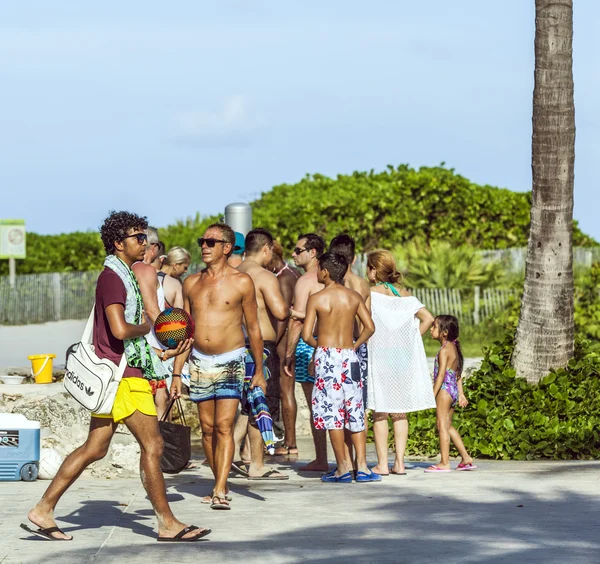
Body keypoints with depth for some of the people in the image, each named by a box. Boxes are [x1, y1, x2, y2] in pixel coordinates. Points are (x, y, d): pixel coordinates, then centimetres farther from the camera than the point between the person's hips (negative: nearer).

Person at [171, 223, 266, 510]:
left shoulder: (241, 282, -2)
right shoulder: (192, 283, 9)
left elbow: (254, 329, 4)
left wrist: (259, 371, 4)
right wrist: (177, 373, 9)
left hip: (231, 361, -4)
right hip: (199, 362, 4)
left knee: (224, 427, -12)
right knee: (207, 428, 6)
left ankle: (220, 491, -16)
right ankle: (220, 483, 18)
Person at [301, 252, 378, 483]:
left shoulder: (316, 299, -7)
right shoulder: (354, 297, 4)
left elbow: (306, 335, -10)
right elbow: (369, 327, 1)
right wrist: (355, 345, 12)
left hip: (326, 355, -4)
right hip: (349, 356, 4)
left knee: (332, 412, 1)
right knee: (355, 411, 9)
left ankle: (343, 467, 0)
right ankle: (362, 466, 4)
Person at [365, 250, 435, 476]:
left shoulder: (370, 293, -7)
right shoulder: (404, 295, 8)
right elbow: (427, 318, 5)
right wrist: (411, 338, 8)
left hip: (380, 357, -5)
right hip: (404, 357, 5)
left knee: (380, 412, 0)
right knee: (400, 412, 10)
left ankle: (382, 464, -1)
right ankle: (399, 462, 8)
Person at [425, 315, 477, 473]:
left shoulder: (444, 350, -13)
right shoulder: (454, 348, 14)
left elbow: (441, 375, -18)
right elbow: (458, 373, 17)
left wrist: (433, 394, -18)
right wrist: (461, 393, 18)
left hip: (444, 390, -10)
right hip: (453, 390, 10)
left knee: (442, 425, -6)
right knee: (448, 426, 17)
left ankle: (444, 463, -6)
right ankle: (466, 458, 18)